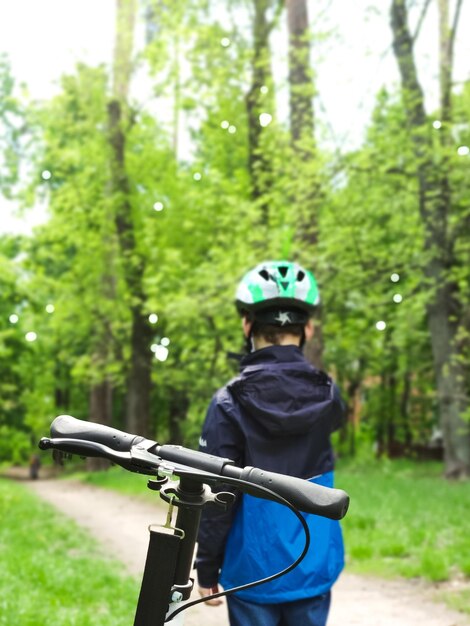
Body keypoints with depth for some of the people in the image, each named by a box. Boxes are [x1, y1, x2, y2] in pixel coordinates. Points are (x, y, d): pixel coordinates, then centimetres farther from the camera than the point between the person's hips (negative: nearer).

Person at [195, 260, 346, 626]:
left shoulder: (230, 403, -14)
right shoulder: (327, 397, -5)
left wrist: (207, 569, -2)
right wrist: (297, 369, 19)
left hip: (254, 571, -3)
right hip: (314, 569, 3)